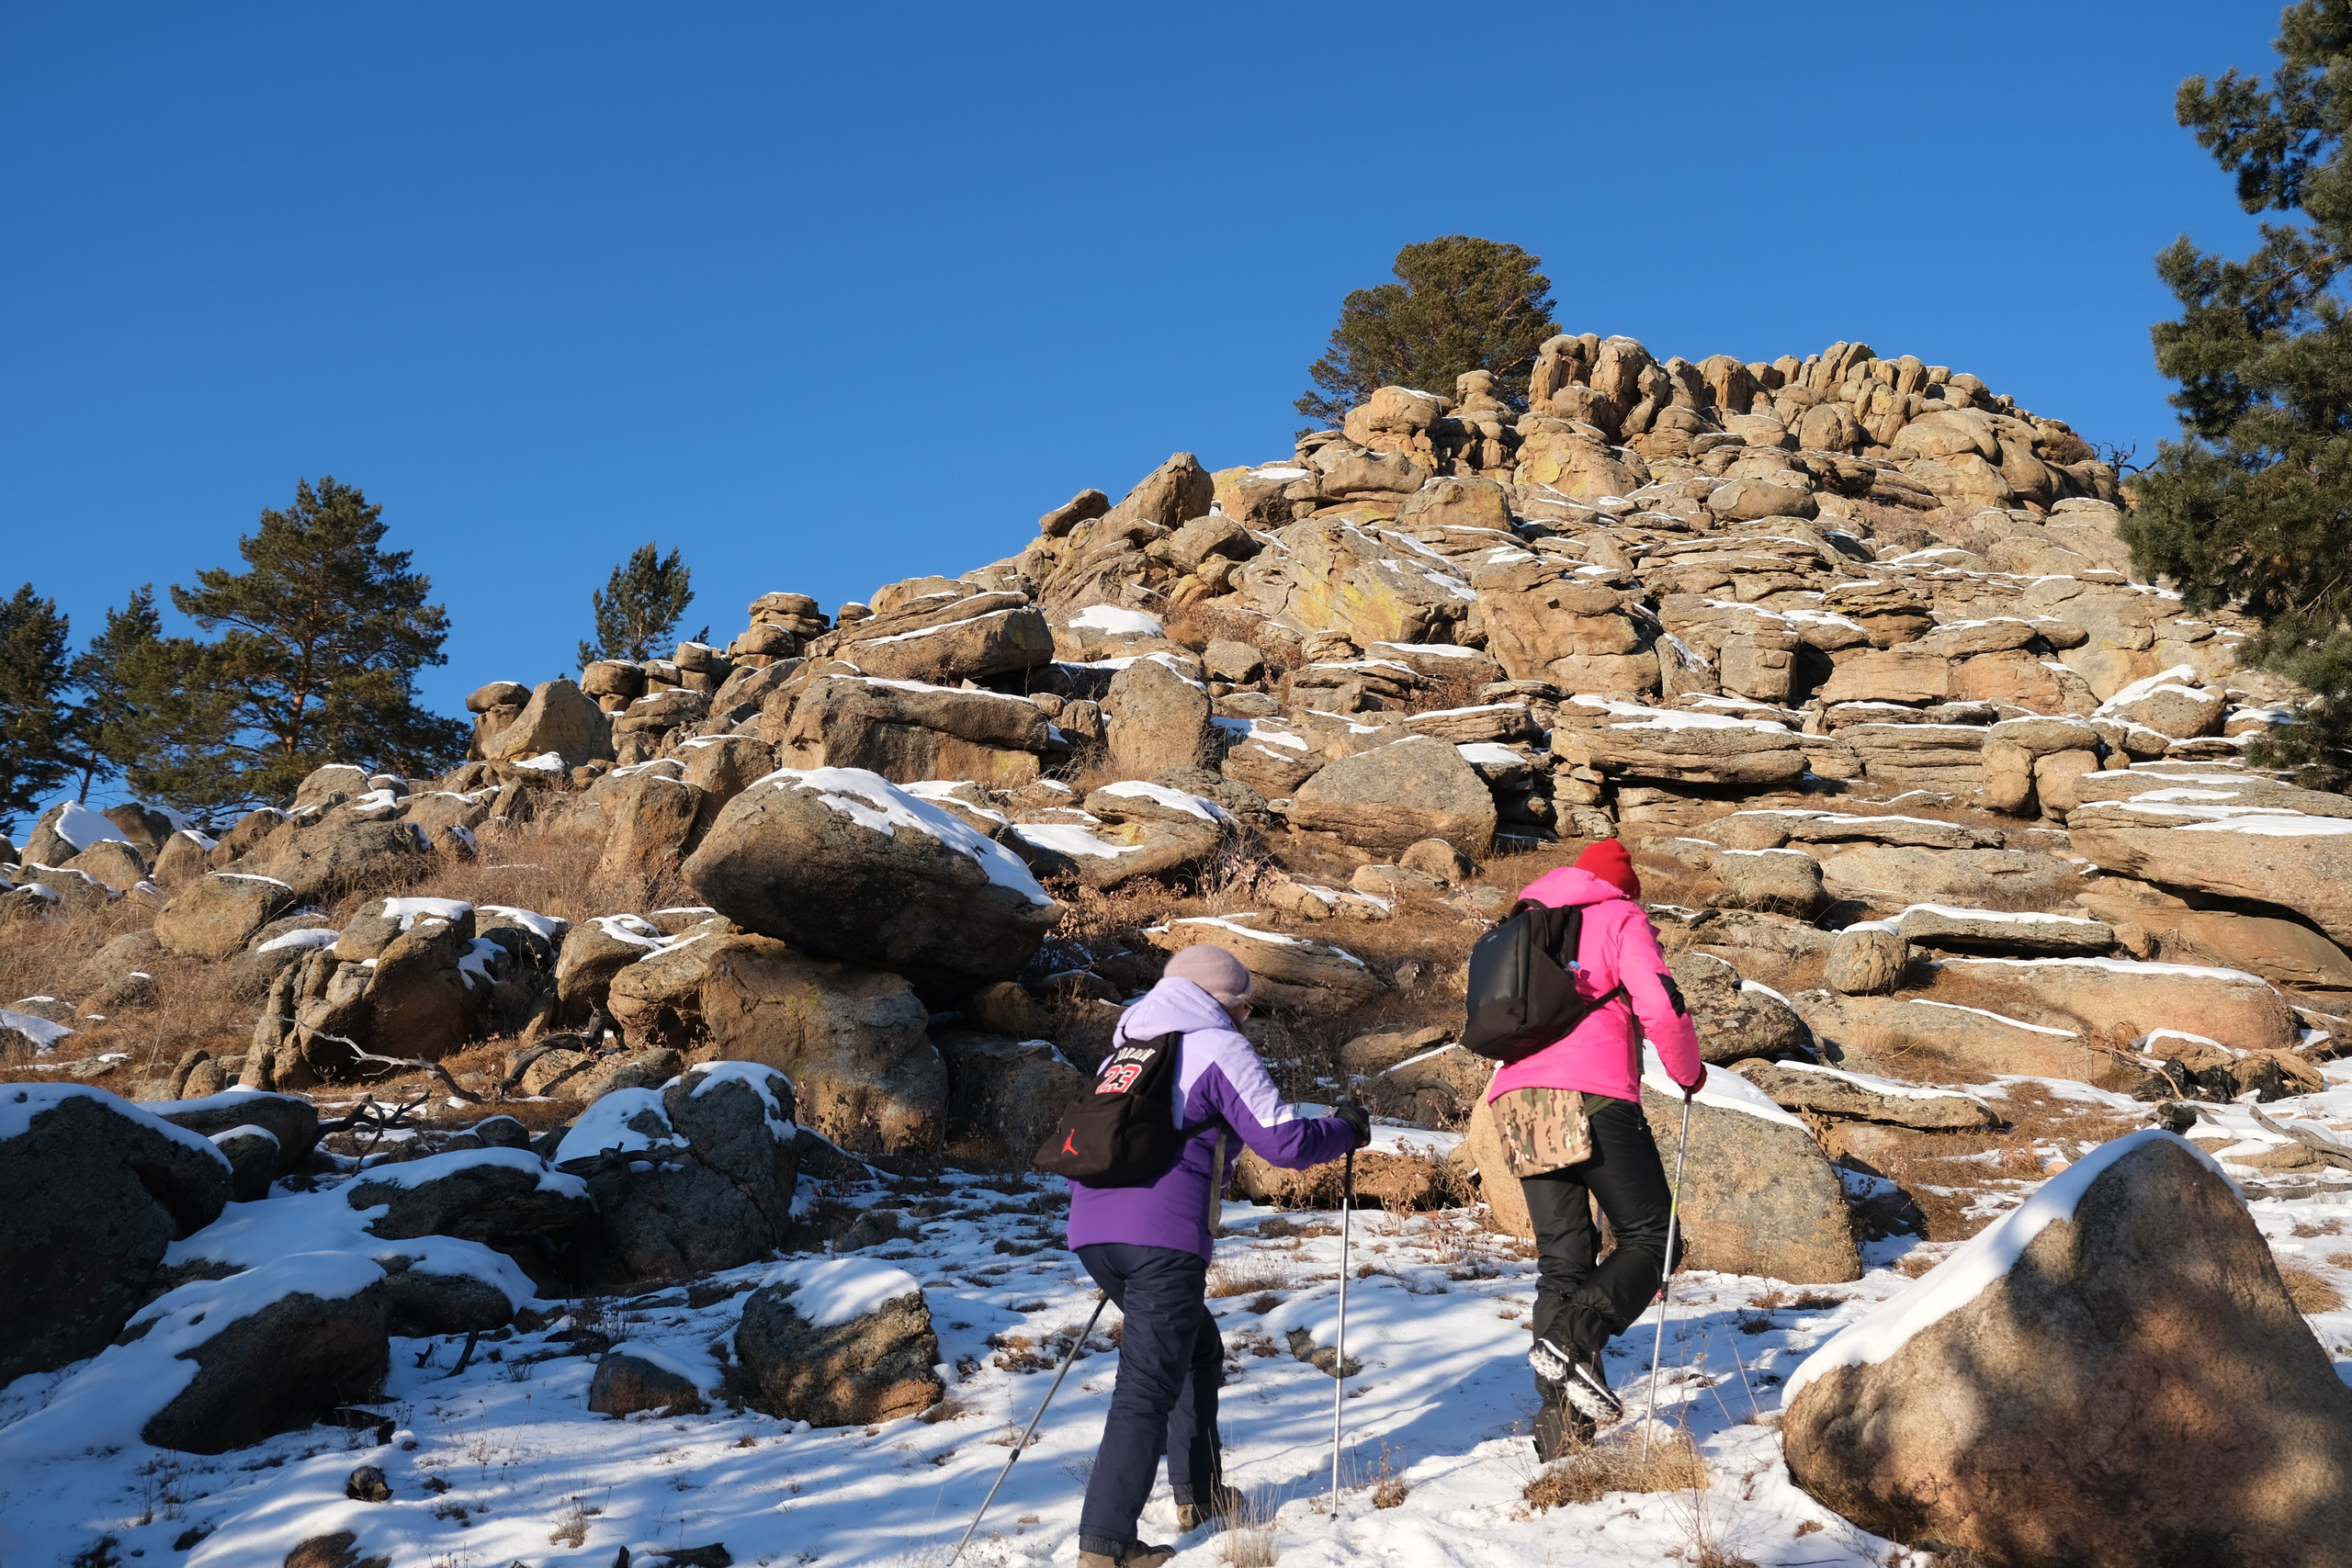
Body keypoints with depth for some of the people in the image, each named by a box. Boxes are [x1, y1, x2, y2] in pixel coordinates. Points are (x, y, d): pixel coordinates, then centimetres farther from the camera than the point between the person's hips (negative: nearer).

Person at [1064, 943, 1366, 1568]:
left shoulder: (1128, 1048, 23)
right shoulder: (1219, 1047, 2)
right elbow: (1285, 1141, -3)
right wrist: (1345, 1129, 14)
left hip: (1092, 1228, 8)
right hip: (1163, 1234, -8)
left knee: (1197, 1347, 24)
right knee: (1149, 1384, -7)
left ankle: (1197, 1494, 29)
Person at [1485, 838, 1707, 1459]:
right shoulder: (1619, 917, 9)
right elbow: (1661, 1006, -4)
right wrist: (1689, 1071, 11)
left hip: (1515, 1096, 6)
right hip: (1593, 1093, -6)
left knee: (1561, 1258, 9)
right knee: (1648, 1237, 3)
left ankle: (1561, 1418, 1)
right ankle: (1573, 1338, -20)